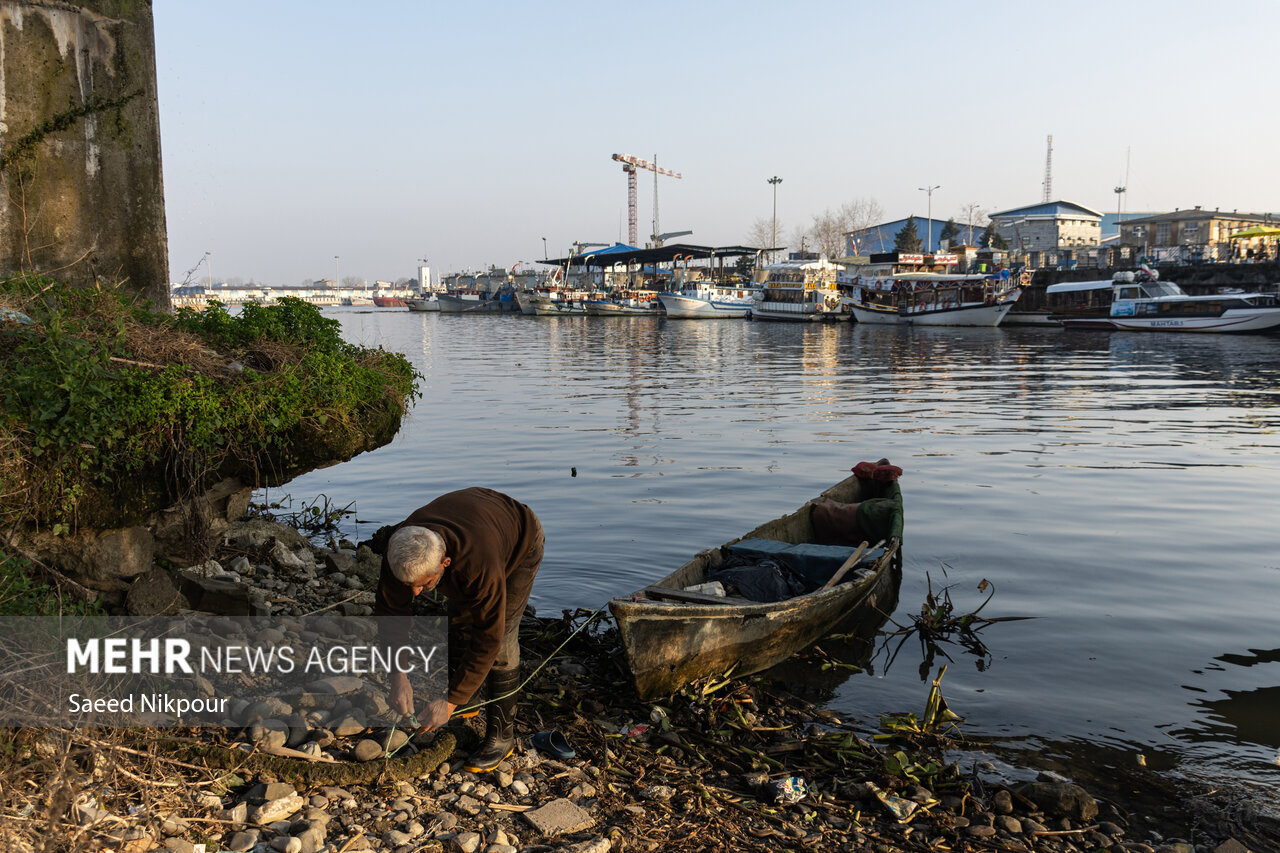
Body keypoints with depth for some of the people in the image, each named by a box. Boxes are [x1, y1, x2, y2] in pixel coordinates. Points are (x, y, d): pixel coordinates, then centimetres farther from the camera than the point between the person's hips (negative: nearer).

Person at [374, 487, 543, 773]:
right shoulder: (400, 549, -32)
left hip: (519, 543, -6)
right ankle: (463, 705, 29)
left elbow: (488, 639, -38)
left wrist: (451, 702, -34)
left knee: (501, 638, -13)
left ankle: (501, 736, -2)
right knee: (459, 620, 8)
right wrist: (398, 676, -28)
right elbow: (389, 610, -20)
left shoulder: (481, 565, -47)